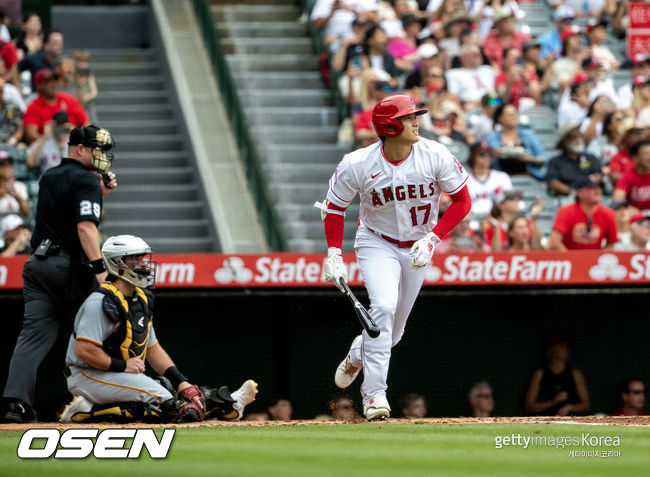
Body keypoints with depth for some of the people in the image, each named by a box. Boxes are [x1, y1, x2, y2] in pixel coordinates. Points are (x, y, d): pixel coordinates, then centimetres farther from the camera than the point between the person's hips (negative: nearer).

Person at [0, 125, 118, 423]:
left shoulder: (49, 178, 19)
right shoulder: (85, 180, -8)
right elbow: (85, 226, -20)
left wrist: (99, 193, 19)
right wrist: (100, 269, -25)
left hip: (38, 264, 7)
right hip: (69, 266, -7)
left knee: (35, 333, -4)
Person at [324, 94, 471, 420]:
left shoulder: (435, 157, -18)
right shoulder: (358, 165, -20)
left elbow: (462, 200, -8)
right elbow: (335, 206, -5)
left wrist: (433, 238, -18)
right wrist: (333, 254, -13)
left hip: (417, 248, 3)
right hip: (377, 243, -3)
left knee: (393, 331, 10)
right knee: (383, 307, -27)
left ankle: (357, 355, 44)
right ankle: (374, 394, -22)